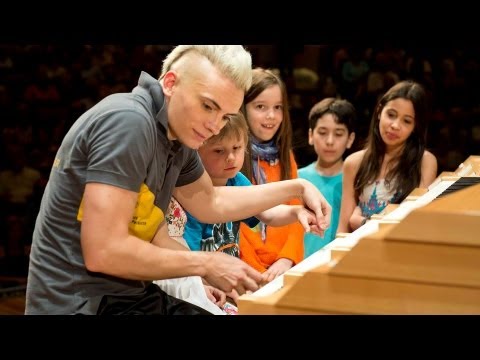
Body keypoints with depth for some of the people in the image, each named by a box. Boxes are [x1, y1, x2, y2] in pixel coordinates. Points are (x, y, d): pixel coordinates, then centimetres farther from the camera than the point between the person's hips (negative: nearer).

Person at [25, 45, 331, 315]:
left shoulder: (179, 134, 5)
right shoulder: (129, 121, -22)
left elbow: (211, 202, 23)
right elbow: (103, 252, -27)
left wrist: (296, 188, 17)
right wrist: (205, 264, -16)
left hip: (131, 296, 9)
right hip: (80, 304, -9)